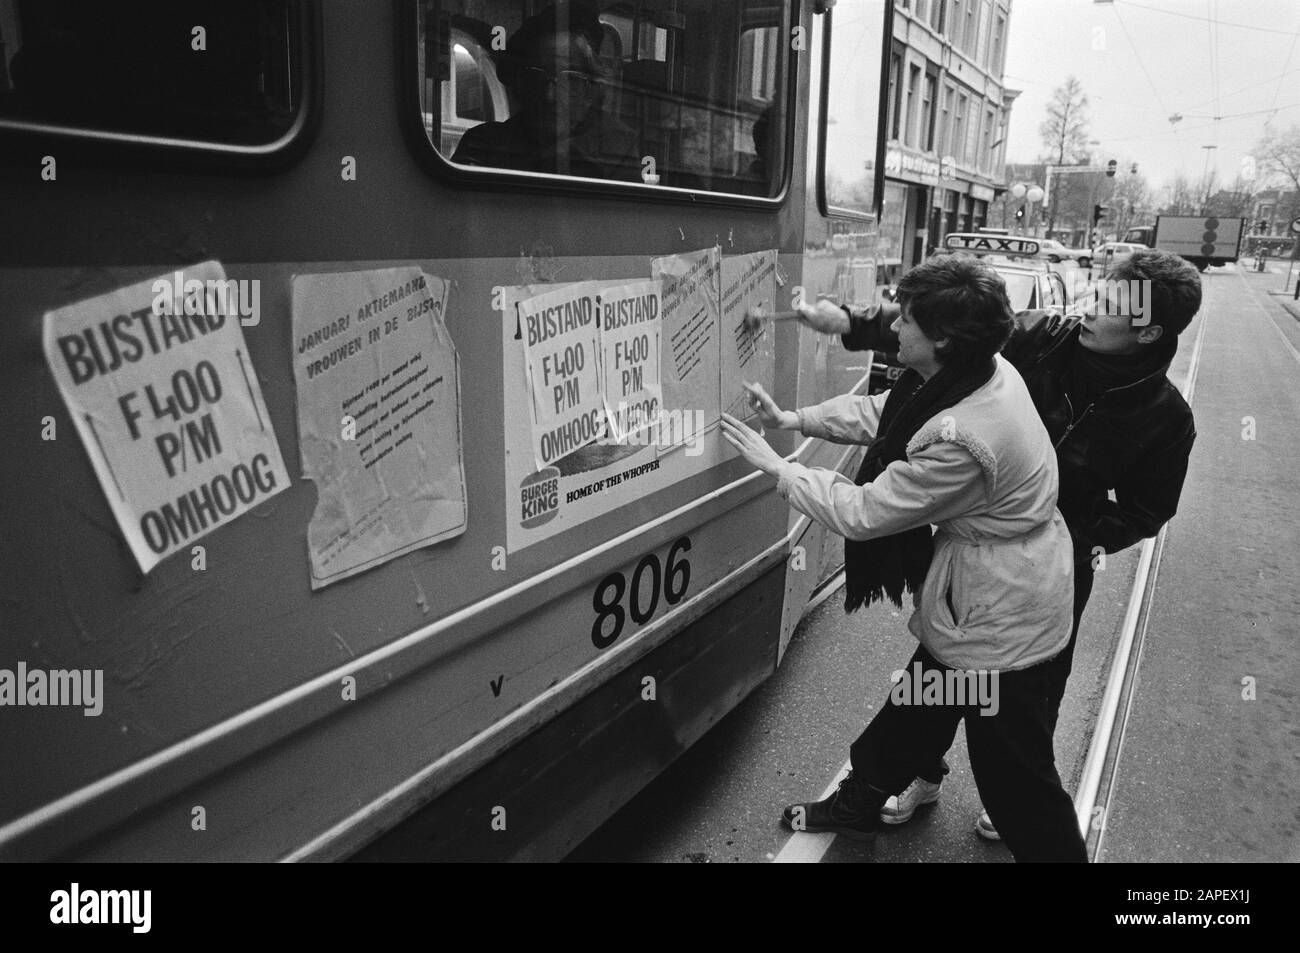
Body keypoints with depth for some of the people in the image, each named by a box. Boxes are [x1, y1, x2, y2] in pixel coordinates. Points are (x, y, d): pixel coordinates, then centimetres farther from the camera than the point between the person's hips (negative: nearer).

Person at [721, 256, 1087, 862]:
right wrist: (794, 419, 1)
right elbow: (883, 411, 7)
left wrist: (776, 467, -15)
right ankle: (859, 804, 47)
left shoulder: (959, 440, -36)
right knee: (918, 706, 26)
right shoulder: (985, 373, -7)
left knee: (1012, 767, 10)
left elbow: (864, 512, -25)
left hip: (1000, 616, -10)